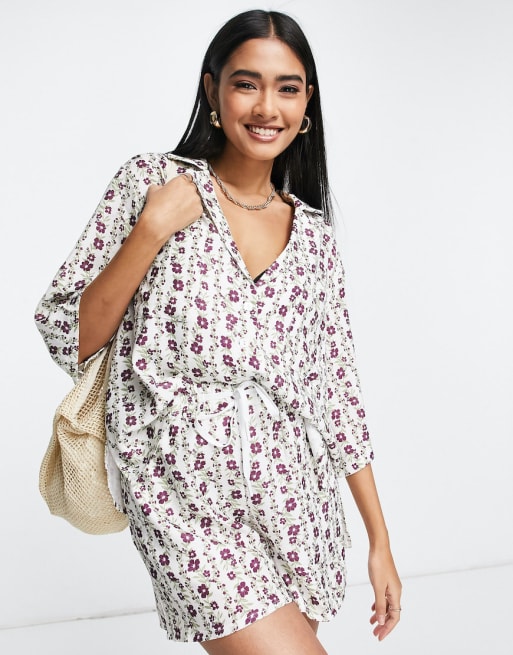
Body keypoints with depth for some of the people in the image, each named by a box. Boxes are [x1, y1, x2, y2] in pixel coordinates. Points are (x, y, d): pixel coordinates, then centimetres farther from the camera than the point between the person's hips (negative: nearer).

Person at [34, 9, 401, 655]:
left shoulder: (314, 233, 9)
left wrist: (380, 539, 9)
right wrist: (153, 229, -14)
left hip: (297, 496, 4)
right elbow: (68, 338, -4)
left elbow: (337, 389, 10)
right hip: (189, 490, -4)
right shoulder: (151, 183, -1)